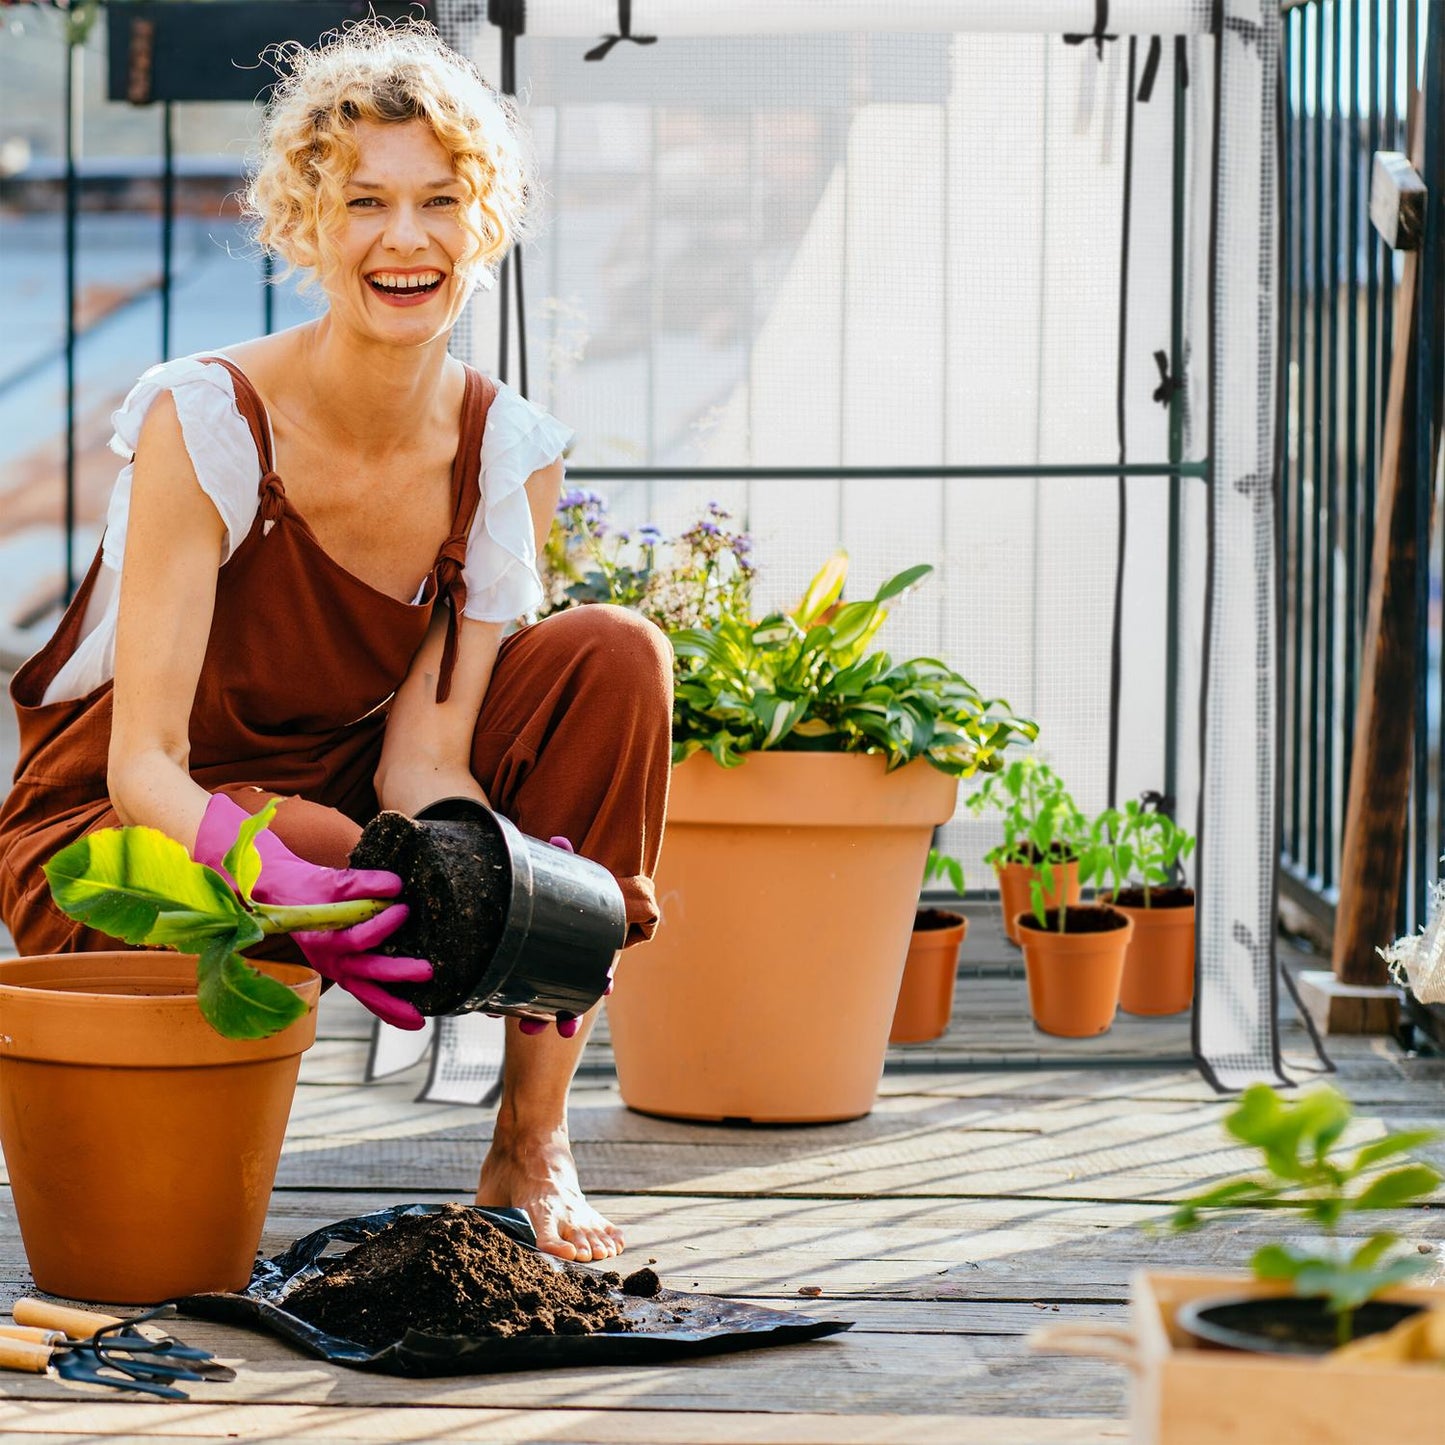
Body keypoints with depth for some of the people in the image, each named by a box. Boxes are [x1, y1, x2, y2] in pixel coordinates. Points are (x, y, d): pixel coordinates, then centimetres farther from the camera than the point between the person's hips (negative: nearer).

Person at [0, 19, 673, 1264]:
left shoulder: (512, 452, -10)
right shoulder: (206, 423, -23)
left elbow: (425, 758, -14)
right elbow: (145, 764, -27)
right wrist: (285, 886, -46)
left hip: (337, 790, 5)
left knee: (613, 659, -17)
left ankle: (531, 1147, -15)